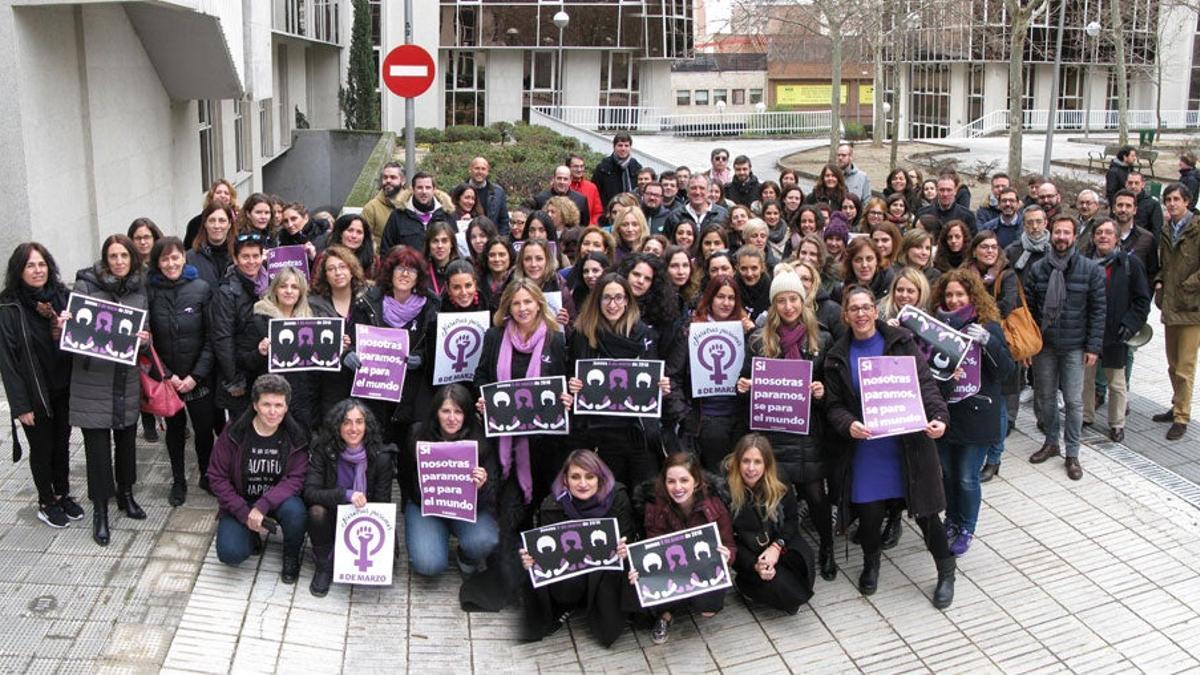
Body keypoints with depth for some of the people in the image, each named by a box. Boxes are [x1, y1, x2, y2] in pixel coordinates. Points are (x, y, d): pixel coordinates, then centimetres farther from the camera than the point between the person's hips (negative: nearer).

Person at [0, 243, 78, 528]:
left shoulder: (62, 297, 1)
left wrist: (68, 329, -15)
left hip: (64, 389, 4)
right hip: (35, 394, -4)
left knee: (62, 444, 16)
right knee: (41, 448, 10)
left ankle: (63, 494, 33)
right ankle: (47, 503, 26)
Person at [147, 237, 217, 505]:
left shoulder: (201, 289, -5)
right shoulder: (149, 292, -4)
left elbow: (211, 337, -5)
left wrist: (196, 376, -11)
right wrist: (166, 375, -9)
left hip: (199, 378, -1)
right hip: (165, 378, 1)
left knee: (204, 427, 4)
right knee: (175, 428, 13)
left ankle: (206, 476, 25)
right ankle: (178, 481, 28)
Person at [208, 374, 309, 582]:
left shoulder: (295, 436, -11)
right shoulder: (234, 433, -12)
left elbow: (296, 478, -16)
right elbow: (217, 477, -9)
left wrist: (263, 506, -30)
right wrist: (245, 514, -17)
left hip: (278, 500, 0)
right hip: (240, 503, 0)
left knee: (295, 511, -34)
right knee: (230, 553, -23)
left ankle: (291, 556, -2)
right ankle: (252, 533, 14)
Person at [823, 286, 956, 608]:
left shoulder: (901, 342, 0)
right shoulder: (837, 357, 6)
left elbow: (925, 384, -6)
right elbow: (834, 405, 4)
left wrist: (938, 417, -23)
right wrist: (848, 425, -17)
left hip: (909, 444, -1)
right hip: (865, 446, 2)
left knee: (924, 511, 3)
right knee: (869, 513, 3)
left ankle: (946, 572, 25)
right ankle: (870, 563, 34)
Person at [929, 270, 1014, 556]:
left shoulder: (989, 326, -6)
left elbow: (1006, 370, -12)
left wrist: (987, 342, -26)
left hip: (976, 415, -3)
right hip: (943, 413, 3)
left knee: (967, 478, 3)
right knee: (946, 473, 15)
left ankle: (966, 529, 23)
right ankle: (952, 521, 35)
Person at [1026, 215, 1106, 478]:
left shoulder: (1091, 269, -4)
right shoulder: (1038, 268, 2)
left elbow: (1098, 310, -3)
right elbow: (1028, 308, 5)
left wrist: (1094, 347, -7)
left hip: (1075, 346, -2)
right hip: (1044, 344, 2)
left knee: (1073, 401, 0)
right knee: (1045, 397, 12)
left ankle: (1072, 453, 12)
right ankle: (1051, 442, 31)